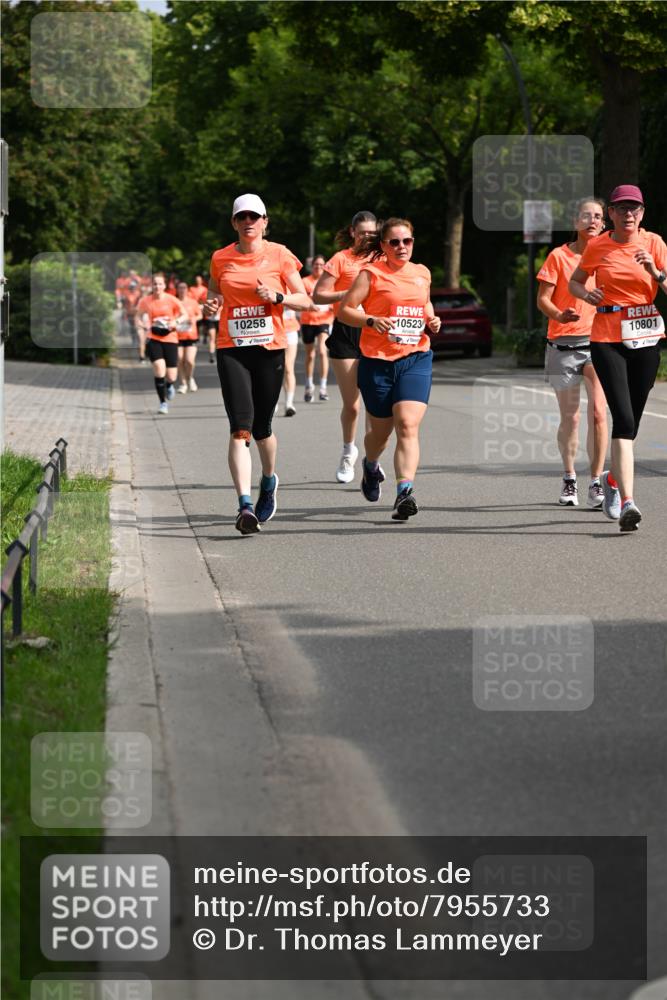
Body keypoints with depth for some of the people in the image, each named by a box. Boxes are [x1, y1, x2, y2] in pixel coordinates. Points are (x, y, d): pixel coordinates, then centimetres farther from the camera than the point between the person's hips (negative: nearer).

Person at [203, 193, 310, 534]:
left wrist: (278, 297, -14)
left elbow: (304, 300, 4)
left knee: (261, 428, 10)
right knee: (240, 429, -14)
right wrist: (210, 304, -1)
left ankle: (269, 481, 41)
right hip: (231, 350, 0)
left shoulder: (280, 255, 1)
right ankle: (245, 505, -20)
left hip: (270, 349, 0)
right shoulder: (220, 259, 6)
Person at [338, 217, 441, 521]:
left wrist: (432, 320, 8)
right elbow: (344, 310, -3)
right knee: (381, 429, 11)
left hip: (416, 359, 2)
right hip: (377, 361, -2)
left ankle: (405, 493, -25)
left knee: (408, 426, -17)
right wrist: (371, 321, -19)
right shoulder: (371, 273, -2)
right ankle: (371, 466, 46)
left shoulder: (422, 274, 12)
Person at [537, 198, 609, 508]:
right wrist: (559, 315, -21)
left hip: (598, 342, 1)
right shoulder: (559, 256, 1)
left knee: (598, 412, -14)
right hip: (563, 344, -1)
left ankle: (596, 483, -8)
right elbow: (542, 299, -1)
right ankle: (569, 479, 25)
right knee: (570, 417, 5)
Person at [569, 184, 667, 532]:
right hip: (607, 339, -2)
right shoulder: (597, 246, 2)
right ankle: (627, 503, -21)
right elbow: (574, 282, 16)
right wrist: (586, 294, -5)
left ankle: (614, 478, 40)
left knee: (631, 420, 11)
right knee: (624, 419, -16)